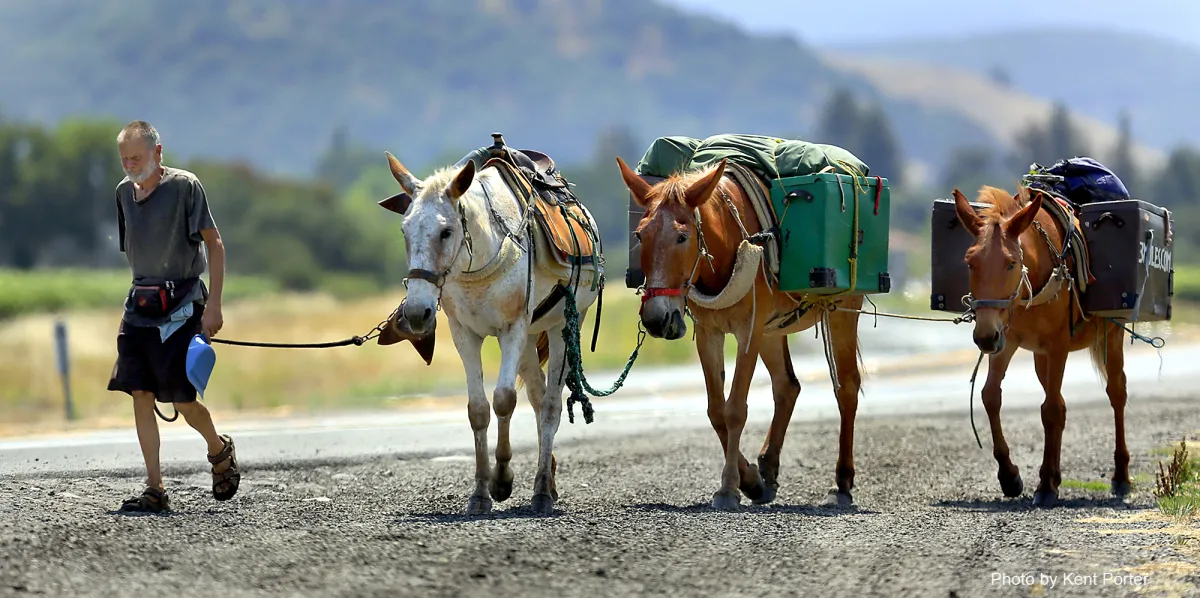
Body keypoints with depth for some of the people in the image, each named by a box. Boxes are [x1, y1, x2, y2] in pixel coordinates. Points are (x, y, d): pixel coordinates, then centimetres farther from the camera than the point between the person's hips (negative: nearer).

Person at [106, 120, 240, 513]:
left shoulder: (184, 186, -9)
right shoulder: (124, 190, 9)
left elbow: (214, 244, -8)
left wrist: (213, 304, -13)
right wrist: (142, 291, 17)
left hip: (180, 304, -6)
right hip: (139, 304, 6)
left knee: (182, 399, -7)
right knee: (140, 394, -3)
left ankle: (220, 451, 24)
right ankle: (155, 490, 0)